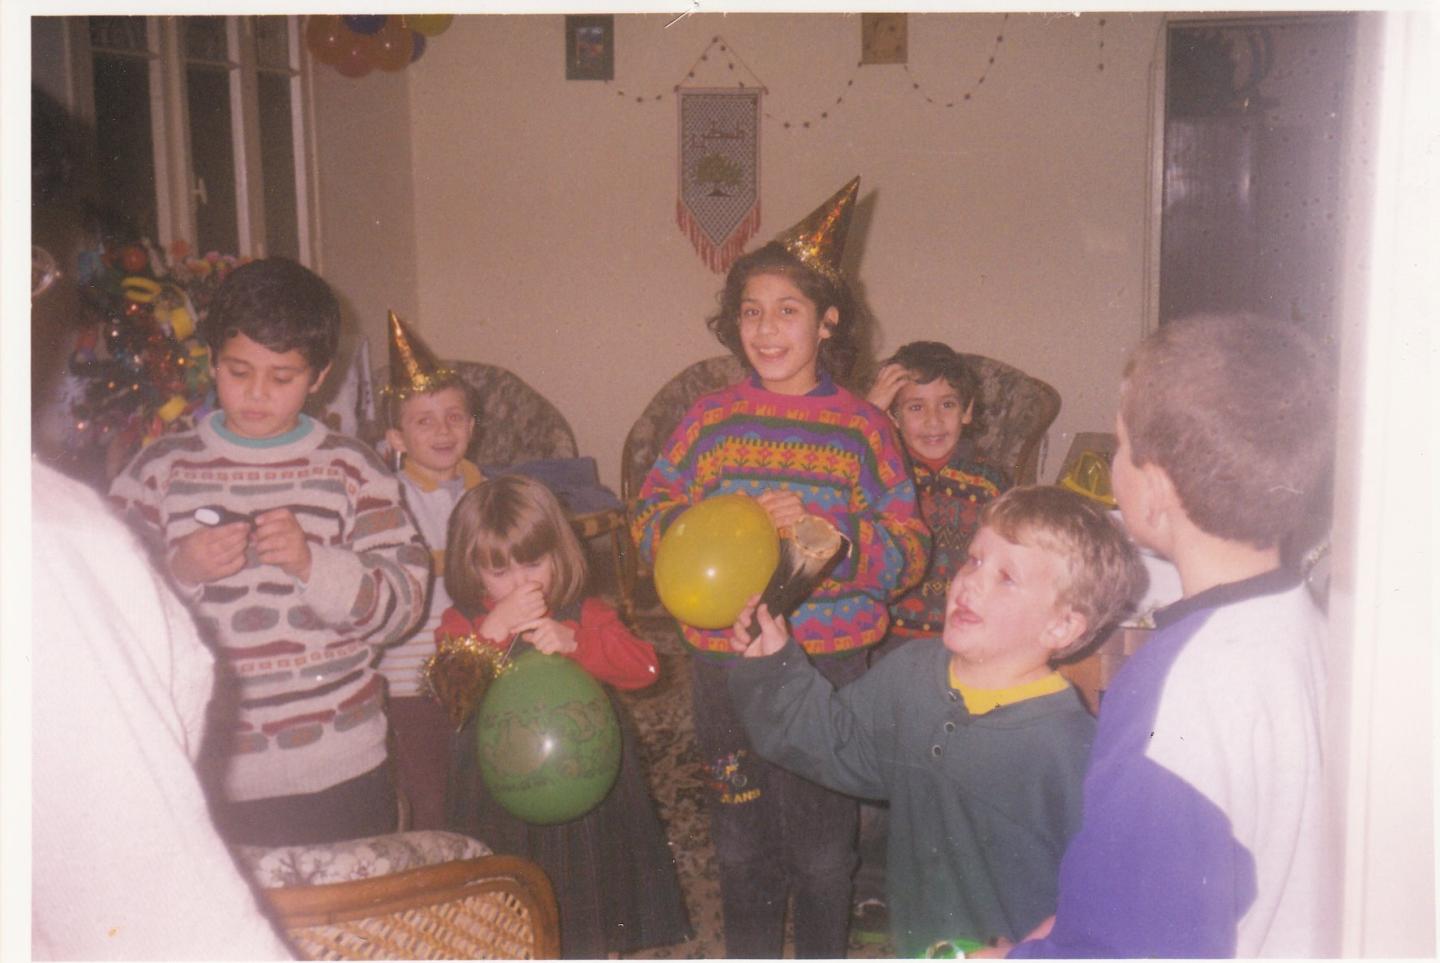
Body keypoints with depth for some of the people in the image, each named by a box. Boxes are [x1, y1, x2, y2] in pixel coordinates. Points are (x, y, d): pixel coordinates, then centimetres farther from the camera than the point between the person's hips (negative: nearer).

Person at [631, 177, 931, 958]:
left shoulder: (862, 430, -4)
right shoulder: (710, 420, 2)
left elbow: (907, 550, -7)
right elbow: (650, 513, 7)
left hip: (827, 663, -2)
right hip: (723, 655, 2)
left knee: (821, 848, 10)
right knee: (740, 843, 17)